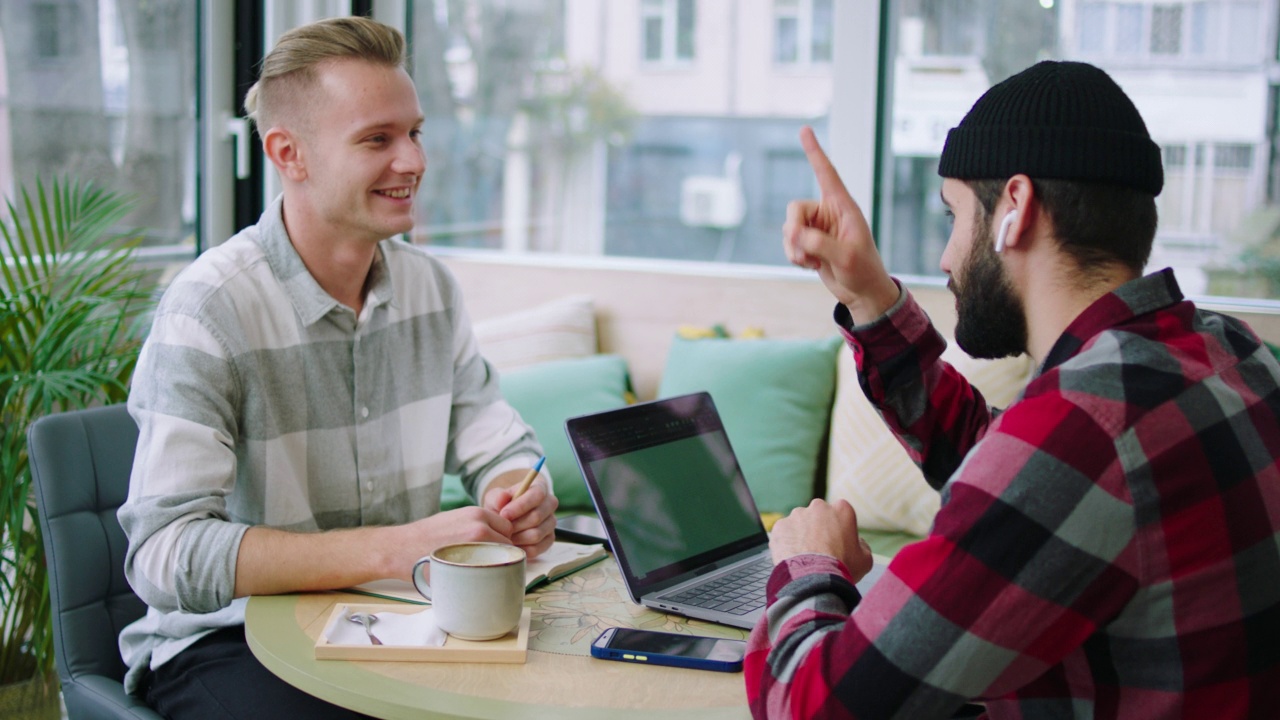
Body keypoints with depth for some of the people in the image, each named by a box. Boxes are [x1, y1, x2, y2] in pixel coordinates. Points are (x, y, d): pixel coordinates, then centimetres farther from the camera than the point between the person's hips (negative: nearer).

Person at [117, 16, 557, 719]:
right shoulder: (209, 309, -18)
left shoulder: (431, 287, 3)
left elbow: (498, 448, 12)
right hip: (227, 639, -5)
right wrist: (399, 547, -32)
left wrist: (521, 504, -14)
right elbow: (163, 555, -26)